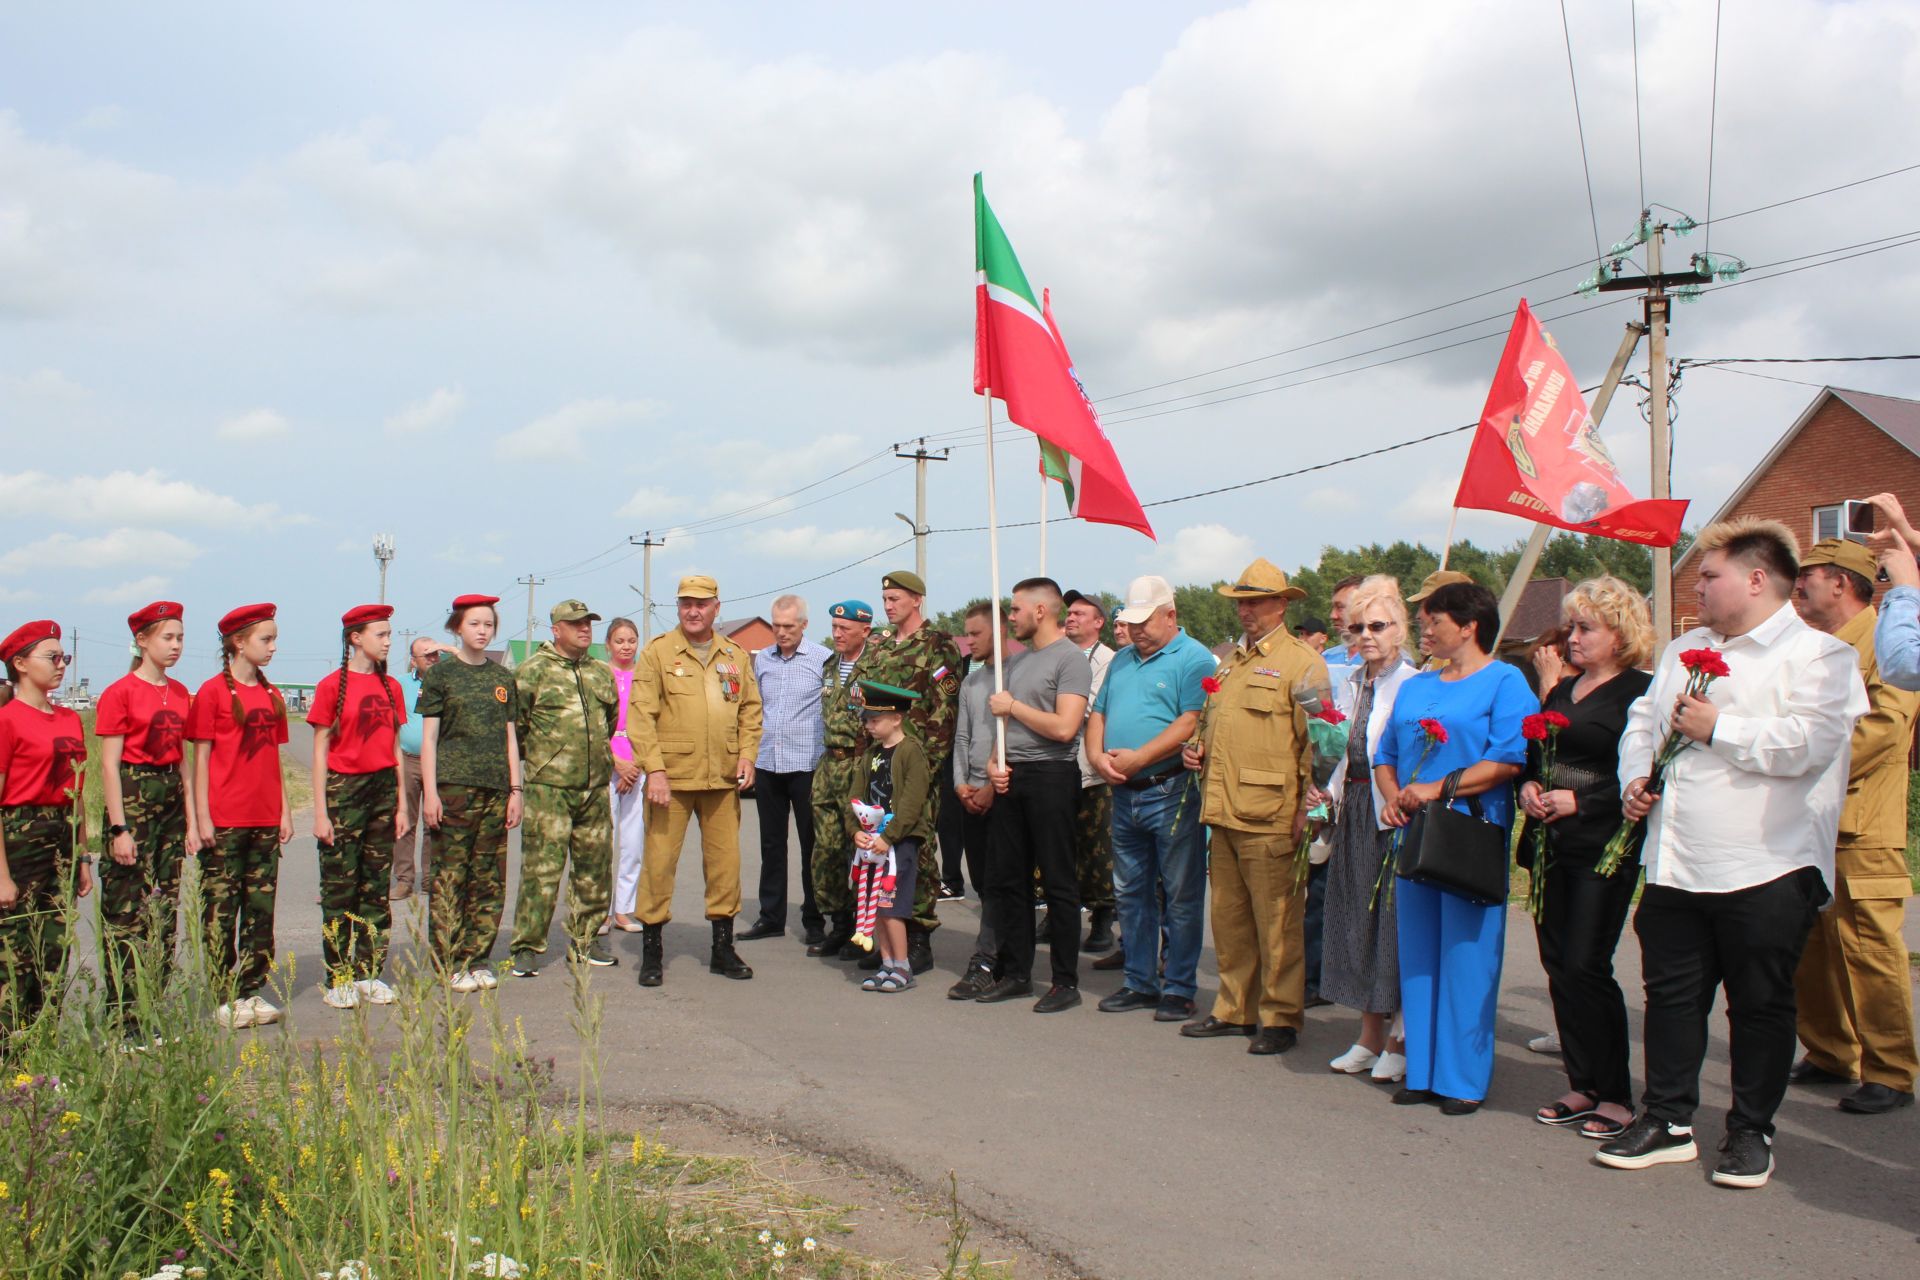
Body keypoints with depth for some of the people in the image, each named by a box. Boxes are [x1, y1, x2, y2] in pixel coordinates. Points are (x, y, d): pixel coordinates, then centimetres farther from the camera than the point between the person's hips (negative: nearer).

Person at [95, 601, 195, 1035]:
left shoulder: (180, 694, 11)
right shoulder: (120, 693, -7)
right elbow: (109, 764, -10)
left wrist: (191, 820, 11)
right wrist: (119, 828, -15)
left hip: (172, 799, 7)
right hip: (132, 797, -7)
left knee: (164, 910, 8)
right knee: (126, 912, -4)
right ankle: (125, 1020, 2)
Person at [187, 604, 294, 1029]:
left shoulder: (271, 695, 13)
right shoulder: (213, 691, -5)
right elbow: (201, 757, -6)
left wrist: (285, 811, 12)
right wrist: (202, 816, -10)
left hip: (265, 819, 6)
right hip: (225, 820, -6)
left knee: (261, 907, 8)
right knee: (221, 910, 0)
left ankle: (252, 991, 15)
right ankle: (224, 998, 6)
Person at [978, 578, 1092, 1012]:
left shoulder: (1070, 658, -9)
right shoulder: (1019, 662, 18)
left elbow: (1064, 727, -19)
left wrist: (1012, 706, -9)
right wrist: (995, 760, 3)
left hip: (1050, 776, -9)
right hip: (1011, 777, 9)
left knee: (1058, 882, -2)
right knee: (1005, 878, 10)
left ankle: (1066, 982, 6)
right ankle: (1015, 973, 21)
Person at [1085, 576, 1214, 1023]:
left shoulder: (1193, 659, -7)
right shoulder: (1123, 659, 17)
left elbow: (1190, 724, -18)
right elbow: (1098, 715, 16)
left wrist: (1136, 759, -18)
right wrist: (1098, 756, -4)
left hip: (1171, 793, -7)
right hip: (1124, 795, 8)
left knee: (1180, 897, 0)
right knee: (1131, 892, 13)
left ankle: (1179, 988, 8)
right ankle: (1139, 982, 23)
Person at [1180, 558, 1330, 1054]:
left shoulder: (1302, 663, -3)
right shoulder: (1229, 661, 20)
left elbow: (1316, 743, -7)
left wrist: (1307, 810, -12)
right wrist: (1196, 748, 11)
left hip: (1270, 817, -8)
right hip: (1223, 810, 8)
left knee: (1276, 921, -1)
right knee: (1228, 916, 13)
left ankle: (1280, 1017, 9)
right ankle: (1235, 1008, 24)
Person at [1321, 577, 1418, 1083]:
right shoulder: (1349, 682, 14)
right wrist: (1329, 791, 6)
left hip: (1395, 813, -7)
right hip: (1353, 813, 7)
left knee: (1395, 919, -2)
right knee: (1356, 919, 11)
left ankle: (1404, 1043, 11)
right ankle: (1371, 1037, 23)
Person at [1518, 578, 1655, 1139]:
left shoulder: (1640, 691, -7)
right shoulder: (1561, 691, 18)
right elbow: (1534, 756, 22)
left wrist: (1578, 801, -18)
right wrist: (1528, 787, 2)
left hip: (1605, 850, -8)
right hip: (1551, 846, 8)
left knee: (1586, 966, -8)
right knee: (1559, 966, 8)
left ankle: (1615, 1096, 5)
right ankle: (1582, 1086, 18)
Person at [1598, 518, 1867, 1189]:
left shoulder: (1818, 655, -7)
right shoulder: (1685, 649, 17)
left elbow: (1807, 744, -21)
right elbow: (1643, 719, 23)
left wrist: (1716, 729, -14)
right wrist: (1635, 776, 5)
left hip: (1767, 869, -6)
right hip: (1677, 864, 7)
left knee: (1761, 1005, 6)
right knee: (1671, 995, 10)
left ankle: (1750, 1132, 19)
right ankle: (1667, 1121, 21)